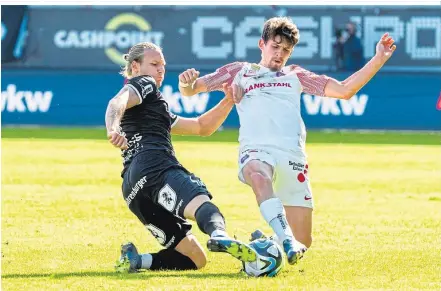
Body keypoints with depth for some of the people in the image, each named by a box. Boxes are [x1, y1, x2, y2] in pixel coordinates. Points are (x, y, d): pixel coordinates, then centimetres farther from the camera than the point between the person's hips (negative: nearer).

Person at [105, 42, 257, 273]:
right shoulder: (143, 84, 14)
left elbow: (202, 127, 40)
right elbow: (117, 103, -10)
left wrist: (228, 101, 27)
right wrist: (113, 128, -32)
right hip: (153, 166, -9)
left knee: (195, 259, 6)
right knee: (202, 204, -39)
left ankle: (136, 260, -11)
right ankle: (220, 236, -70)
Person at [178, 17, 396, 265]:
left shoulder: (295, 75, 28)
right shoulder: (239, 72, 23)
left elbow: (344, 90, 23)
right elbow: (191, 89, 21)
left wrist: (378, 60, 13)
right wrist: (187, 83, -4)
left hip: (293, 156, 3)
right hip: (256, 151, -3)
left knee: (302, 242, -3)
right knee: (258, 175, -43)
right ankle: (287, 242, -56)